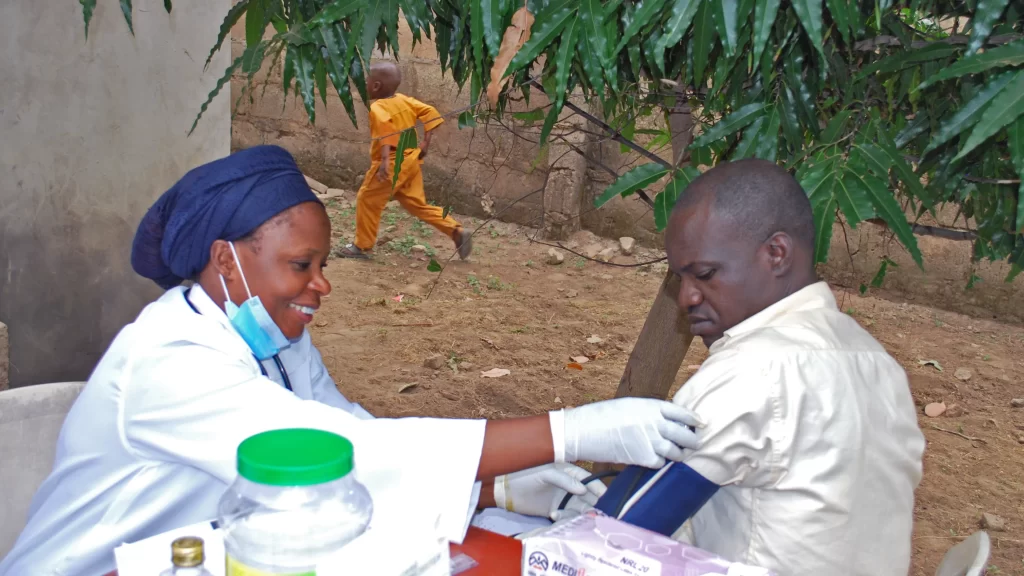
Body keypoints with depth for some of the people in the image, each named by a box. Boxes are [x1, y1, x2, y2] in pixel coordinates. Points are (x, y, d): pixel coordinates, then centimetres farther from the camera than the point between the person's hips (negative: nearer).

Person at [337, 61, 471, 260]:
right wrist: (425, 143, 8)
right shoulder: (404, 100, 8)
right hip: (411, 161, 8)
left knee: (367, 200, 7)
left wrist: (385, 159, -40)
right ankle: (457, 232, 6)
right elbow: (430, 112, 7)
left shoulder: (378, 108, -15)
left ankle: (362, 246, 15)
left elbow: (385, 126, -34)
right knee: (417, 204, 15)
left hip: (392, 164, -8)